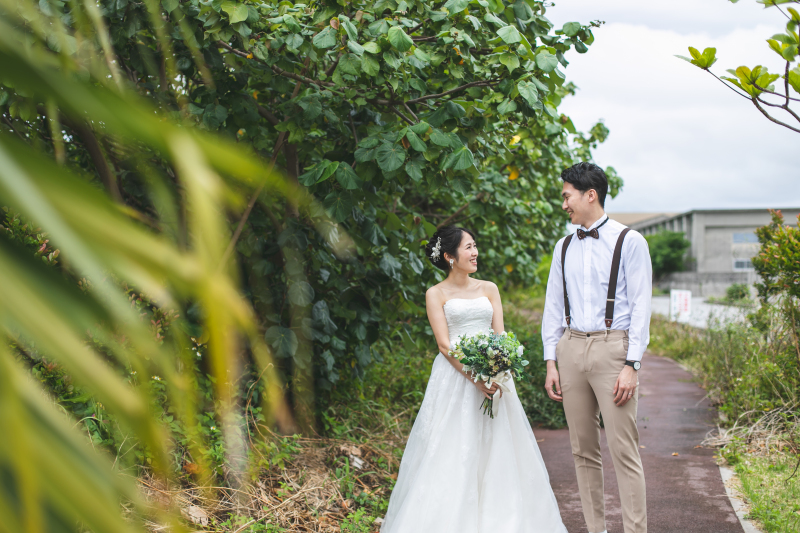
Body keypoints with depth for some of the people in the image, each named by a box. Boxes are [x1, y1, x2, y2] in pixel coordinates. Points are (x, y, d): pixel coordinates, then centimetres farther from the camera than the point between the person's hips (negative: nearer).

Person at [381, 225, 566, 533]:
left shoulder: (489, 289, 12)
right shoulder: (436, 294, 1)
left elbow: (500, 335, 4)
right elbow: (444, 345, -7)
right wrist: (475, 377, -19)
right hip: (455, 377, -4)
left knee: (495, 449, 4)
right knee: (453, 453, -4)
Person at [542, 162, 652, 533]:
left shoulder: (629, 242, -1)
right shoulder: (564, 247, 14)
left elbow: (641, 305, -5)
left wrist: (631, 365, -12)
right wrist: (551, 361, 9)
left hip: (612, 348, -5)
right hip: (571, 348, 5)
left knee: (624, 451, -7)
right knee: (583, 450, 8)